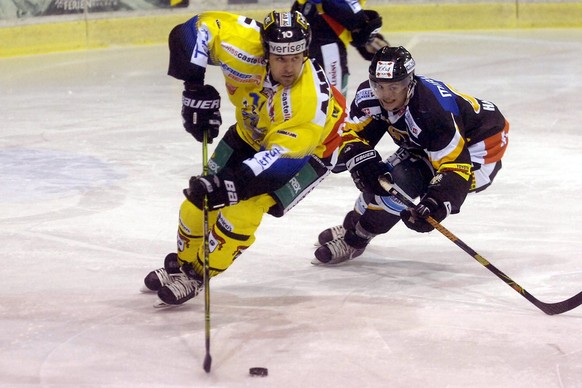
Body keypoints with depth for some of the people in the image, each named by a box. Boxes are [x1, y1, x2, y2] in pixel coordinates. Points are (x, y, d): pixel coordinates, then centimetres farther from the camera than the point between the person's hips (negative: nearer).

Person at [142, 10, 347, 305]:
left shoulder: (312, 100, -41)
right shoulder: (248, 51, -33)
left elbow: (281, 157, -40)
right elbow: (197, 29, -23)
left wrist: (232, 182, -49)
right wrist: (195, 89, -26)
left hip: (306, 149, -5)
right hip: (252, 133, 5)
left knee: (246, 205, -20)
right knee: (201, 197, 5)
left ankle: (196, 275, 2)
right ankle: (183, 262, 34)